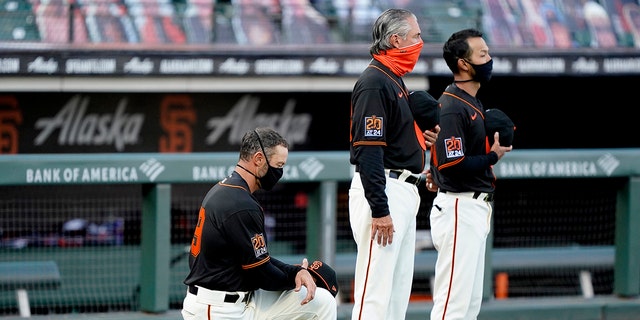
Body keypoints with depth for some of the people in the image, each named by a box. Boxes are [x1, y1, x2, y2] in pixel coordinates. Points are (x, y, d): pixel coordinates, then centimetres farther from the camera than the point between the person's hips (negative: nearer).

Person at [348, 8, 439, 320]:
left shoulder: (395, 81, 18)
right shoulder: (374, 82, -14)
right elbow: (368, 149, -20)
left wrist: (422, 138, 7)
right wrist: (379, 210, -24)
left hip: (404, 192, 11)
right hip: (382, 192, -11)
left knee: (398, 291, 12)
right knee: (375, 289, -11)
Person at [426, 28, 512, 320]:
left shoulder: (472, 103, 14)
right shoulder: (452, 107, -17)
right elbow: (453, 166, -23)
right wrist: (492, 157, -11)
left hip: (476, 208, 10)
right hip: (459, 208, -10)